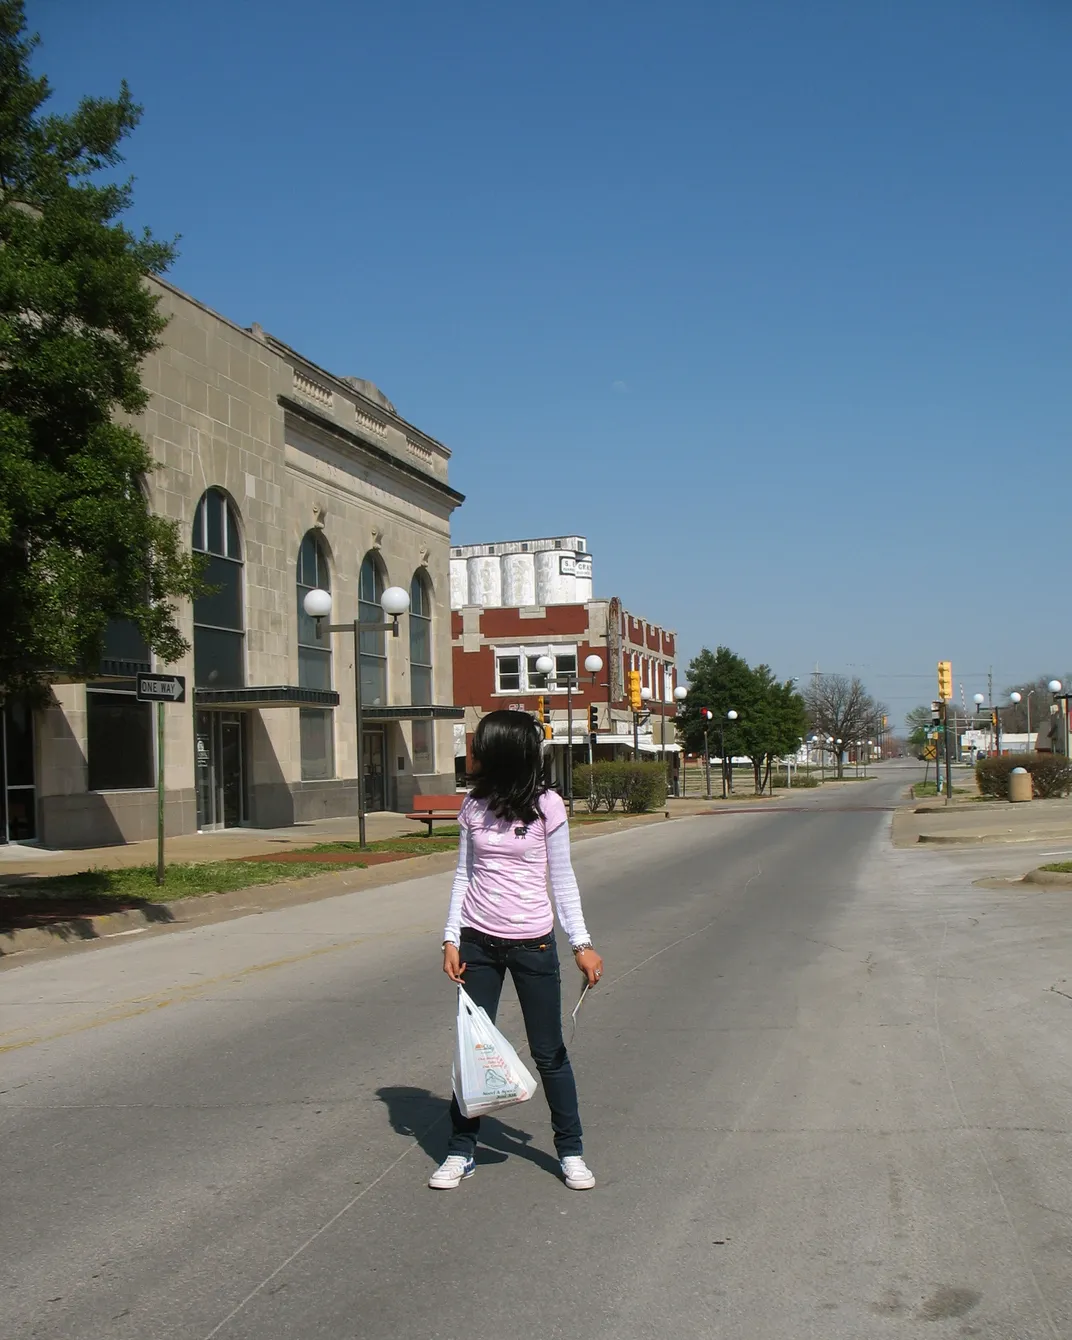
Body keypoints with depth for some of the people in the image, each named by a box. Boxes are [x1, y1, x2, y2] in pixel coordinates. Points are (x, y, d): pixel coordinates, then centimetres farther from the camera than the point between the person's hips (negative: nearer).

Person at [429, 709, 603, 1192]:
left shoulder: (546, 806, -7)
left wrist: (582, 943, -6)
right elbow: (464, 875, 8)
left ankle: (571, 1152, 20)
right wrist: (451, 939, 2)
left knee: (549, 1052, 5)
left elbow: (562, 879, -2)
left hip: (533, 944, -3)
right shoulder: (473, 806, 2)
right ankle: (461, 1152, 19)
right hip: (478, 943, 3)